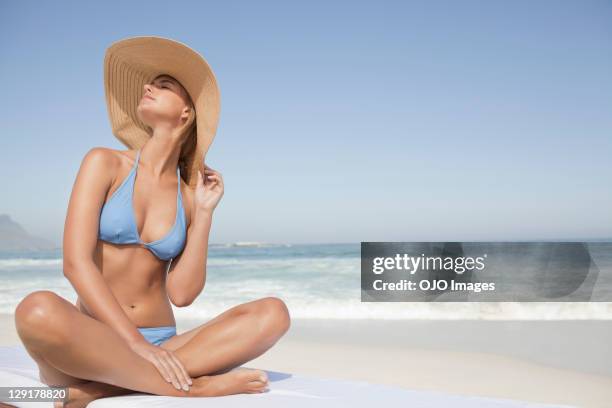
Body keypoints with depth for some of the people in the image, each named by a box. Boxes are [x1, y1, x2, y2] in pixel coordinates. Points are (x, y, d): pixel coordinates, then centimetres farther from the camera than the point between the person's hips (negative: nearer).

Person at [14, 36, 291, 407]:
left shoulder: (189, 196, 10)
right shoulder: (105, 163, 2)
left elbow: (181, 293, 1)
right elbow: (76, 263, -10)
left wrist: (204, 212, -1)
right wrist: (136, 342, -20)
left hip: (162, 345, 4)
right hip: (93, 346, -3)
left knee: (273, 313, -19)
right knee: (38, 310, -37)